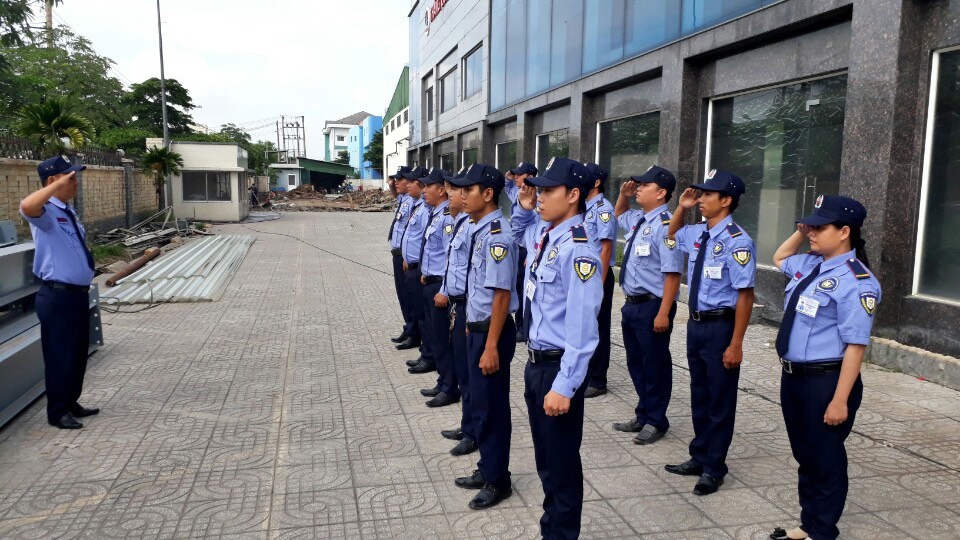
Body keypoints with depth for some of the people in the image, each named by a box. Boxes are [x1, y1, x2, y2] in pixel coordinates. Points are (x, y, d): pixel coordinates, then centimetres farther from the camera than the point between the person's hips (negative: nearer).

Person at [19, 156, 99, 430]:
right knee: (60, 355, 1)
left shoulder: (68, 212, 14)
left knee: (79, 352, 17)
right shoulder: (46, 212, -15)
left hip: (79, 293, 9)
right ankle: (58, 412, 14)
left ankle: (71, 403, 32)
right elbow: (27, 206, -41)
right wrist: (59, 184, -34)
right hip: (58, 296, -9)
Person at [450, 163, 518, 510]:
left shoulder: (497, 236, -21)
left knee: (492, 405, 5)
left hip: (492, 330, -9)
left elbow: (501, 294, -23)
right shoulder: (478, 231, 6)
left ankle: (498, 480, 23)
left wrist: (492, 346, -22)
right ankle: (486, 469, 36)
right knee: (480, 401, 19)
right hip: (476, 327, 9)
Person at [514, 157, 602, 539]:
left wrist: (564, 386, -24)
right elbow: (519, 236, 32)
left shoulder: (577, 251, -22)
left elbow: (581, 329, -25)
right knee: (545, 458, 23)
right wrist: (524, 208, 15)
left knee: (561, 463, 9)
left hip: (558, 368, -9)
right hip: (536, 363, 9)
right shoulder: (542, 238, 4)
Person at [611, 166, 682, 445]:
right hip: (632, 304, 9)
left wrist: (663, 313, -24)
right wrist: (623, 195, 13)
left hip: (652, 307, -9)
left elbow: (672, 273, -22)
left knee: (655, 365, 7)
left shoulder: (664, 225, -19)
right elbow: (618, 215, 34)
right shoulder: (637, 220, 9)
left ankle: (655, 421, 23)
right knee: (635, 363, 18)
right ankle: (642, 415, 34)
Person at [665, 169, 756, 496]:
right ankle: (699, 457, 36)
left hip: (720, 326, -8)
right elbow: (672, 236, 28)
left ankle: (713, 469, 23)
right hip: (695, 323, 8)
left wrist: (736, 344, -20)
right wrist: (681, 208, 8)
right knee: (699, 394, 19)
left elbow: (745, 294, -20)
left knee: (720, 399, 8)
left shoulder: (736, 241, -19)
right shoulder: (697, 233, 4)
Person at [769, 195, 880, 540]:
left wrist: (840, 400, -22)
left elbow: (856, 345, -21)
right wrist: (800, 233, 12)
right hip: (793, 376, 9)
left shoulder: (856, 281, -19)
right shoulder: (809, 264, 7)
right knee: (804, 455, 20)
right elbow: (779, 258, 31)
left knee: (825, 460, 8)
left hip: (826, 382, -9)